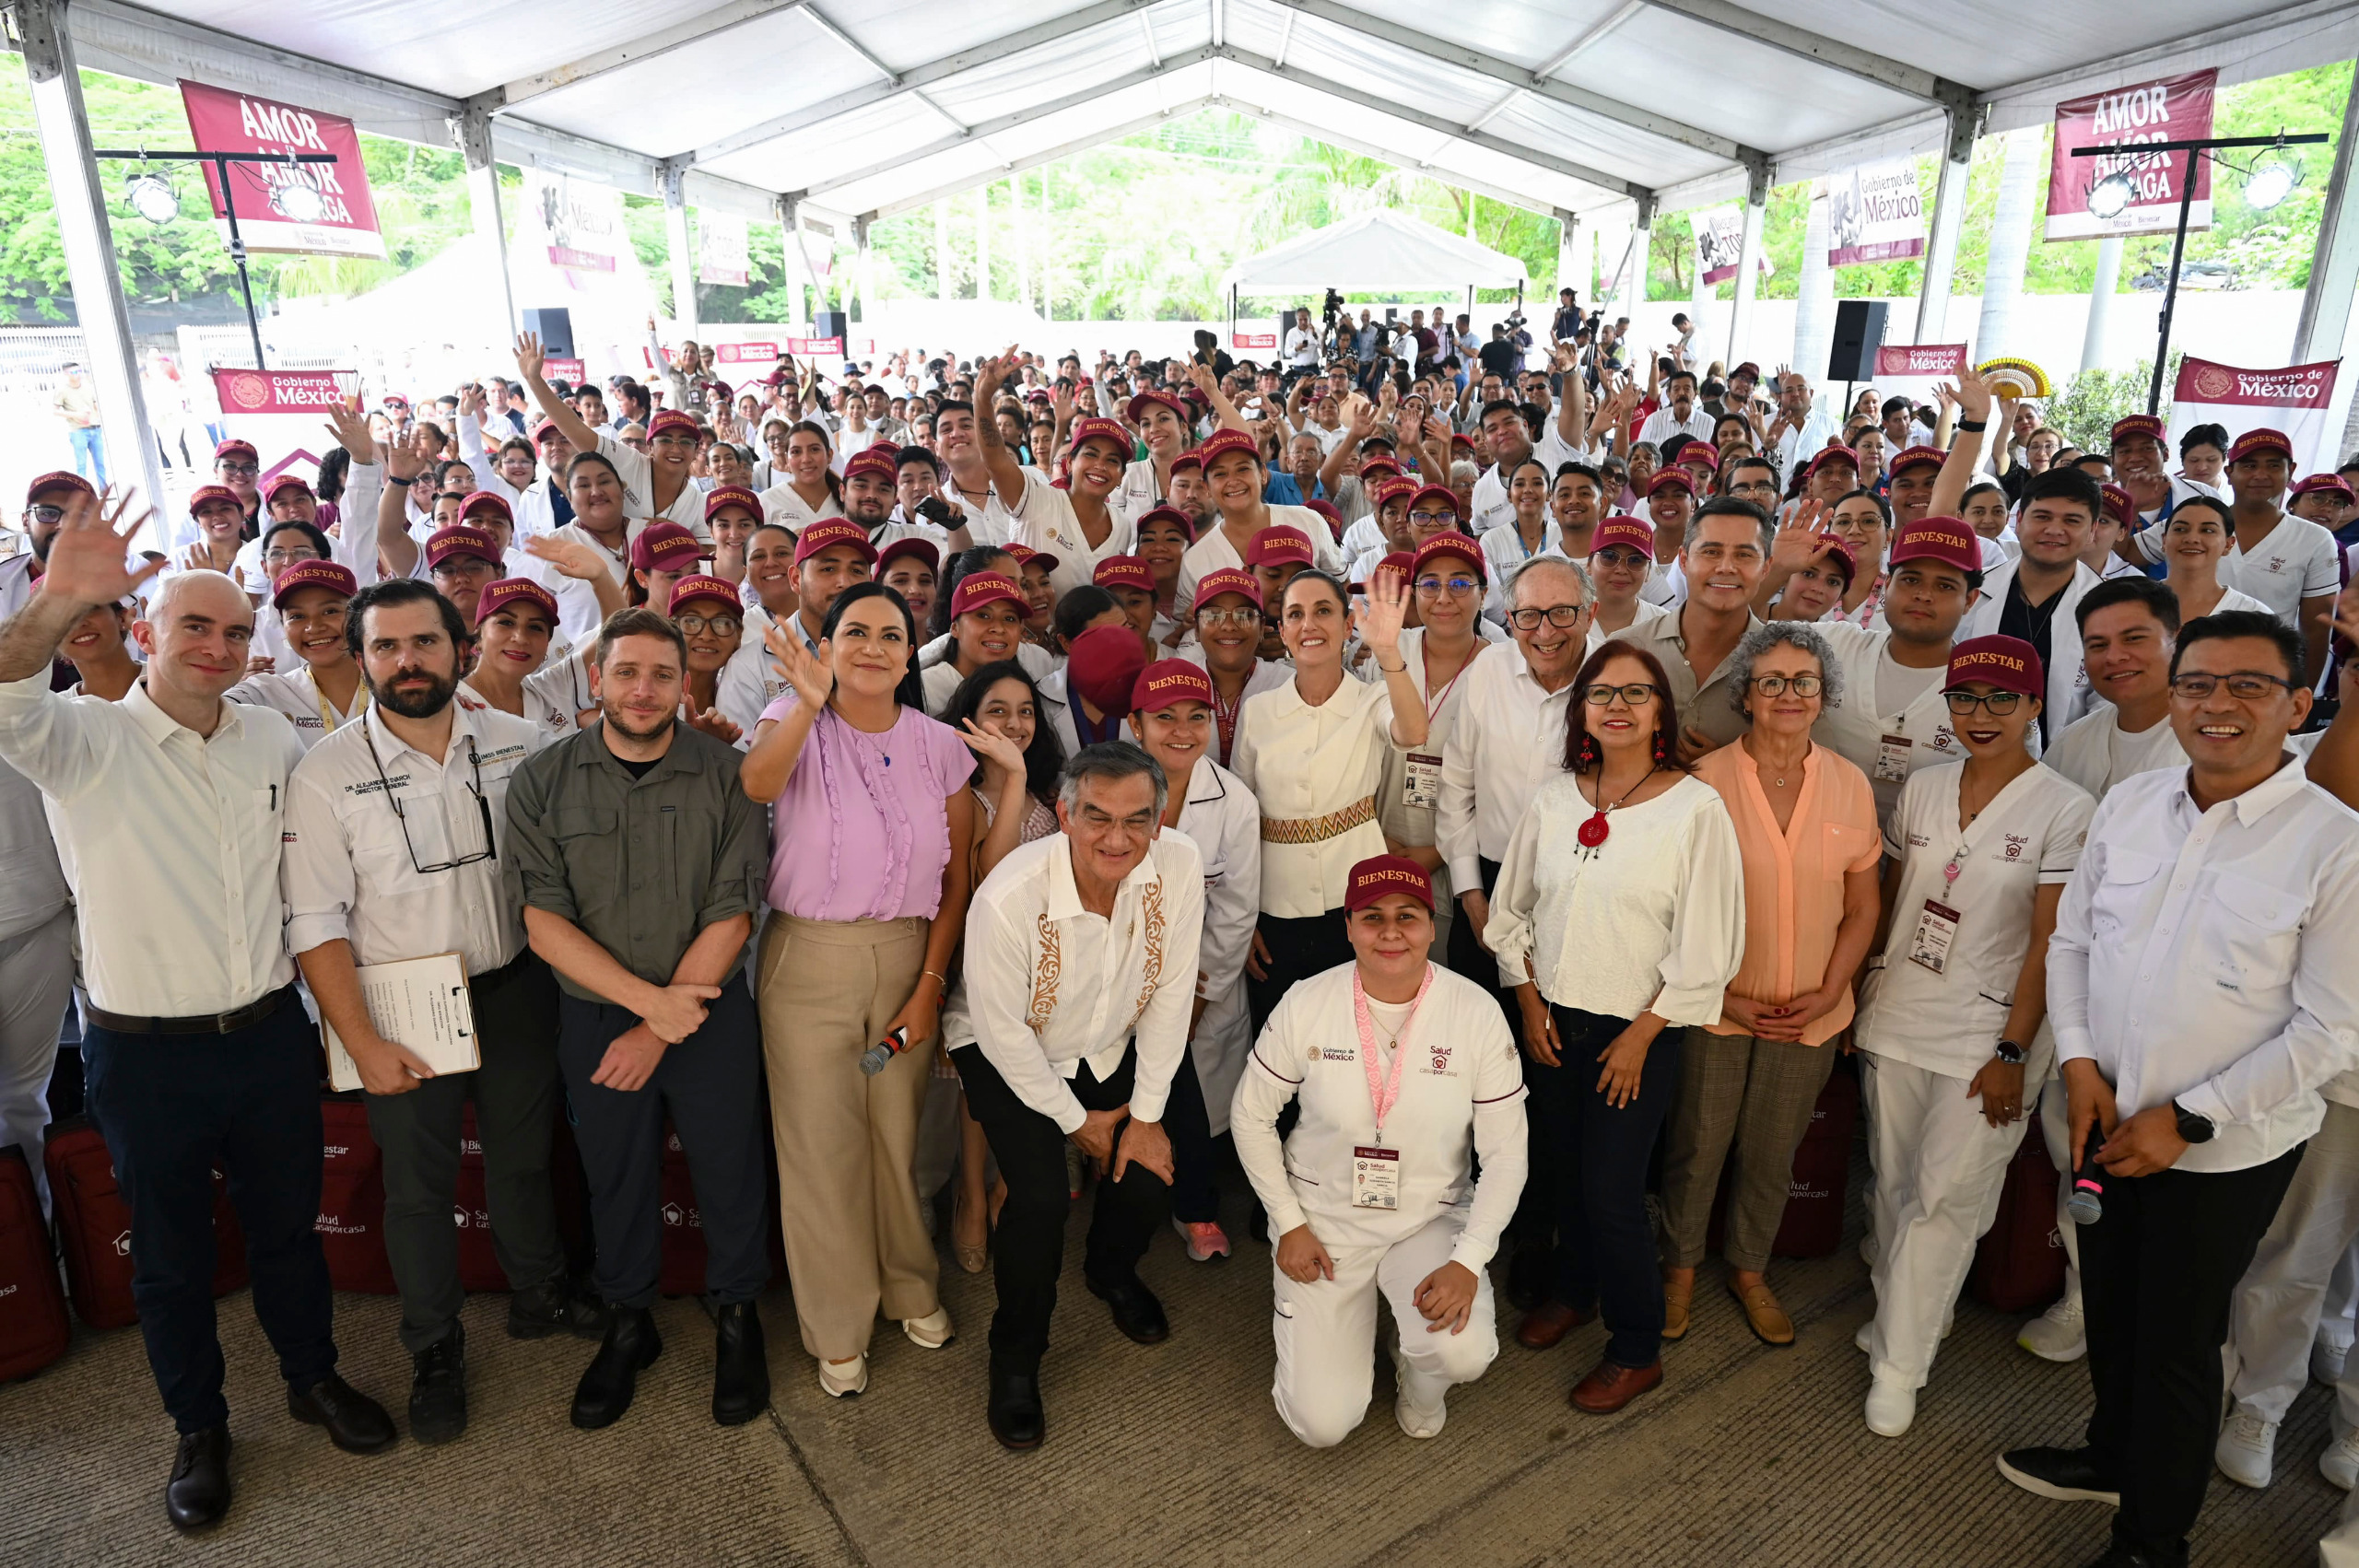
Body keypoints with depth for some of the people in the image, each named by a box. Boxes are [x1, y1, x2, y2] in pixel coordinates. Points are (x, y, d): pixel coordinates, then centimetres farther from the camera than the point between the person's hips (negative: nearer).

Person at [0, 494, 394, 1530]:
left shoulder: (275, 742, 3)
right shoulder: (86, 742, -10)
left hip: (270, 1035, 3)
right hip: (145, 1054, -3)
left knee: (288, 1226, 19)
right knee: (170, 1253, 15)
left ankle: (313, 1377, 40)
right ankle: (198, 1428, 35)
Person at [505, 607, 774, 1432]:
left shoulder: (724, 775, -8)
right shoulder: (542, 781, -5)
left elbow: (731, 916, -10)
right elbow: (544, 923, -8)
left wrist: (657, 1031, -13)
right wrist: (648, 998, -17)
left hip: (712, 1012, -1)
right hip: (595, 1016, 1)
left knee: (728, 1170, 10)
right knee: (616, 1177, 16)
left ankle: (736, 1317, 34)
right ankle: (628, 1325, 38)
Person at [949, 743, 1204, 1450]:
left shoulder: (1179, 866, -24)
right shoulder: (1008, 899, -35)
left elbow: (1171, 994, -12)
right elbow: (1003, 1032, -21)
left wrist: (1146, 1113, -8)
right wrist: (1076, 1121, -10)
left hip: (1113, 1051, 4)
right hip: (1010, 1061, -4)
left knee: (1153, 1177, -4)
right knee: (1040, 1197, -19)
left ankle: (1112, 1272, 33)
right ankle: (1015, 1359, 9)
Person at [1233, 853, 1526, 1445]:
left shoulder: (1476, 1014, -13)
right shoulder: (1306, 1005, -13)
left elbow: (1505, 1152, -7)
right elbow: (1252, 1114, -1)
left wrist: (1469, 1262, -16)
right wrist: (1289, 1224, -4)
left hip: (1431, 1218, 0)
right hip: (1323, 1218, 0)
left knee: (1463, 1355, -28)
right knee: (1322, 1425, -6)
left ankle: (1419, 1378, 12)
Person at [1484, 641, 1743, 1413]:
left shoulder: (1696, 808, -11)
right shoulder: (1552, 798, 1)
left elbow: (1705, 946, -11)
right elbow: (1513, 909, 9)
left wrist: (1640, 1035, -10)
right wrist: (1530, 1003, 2)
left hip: (1637, 1030, -4)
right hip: (1553, 1022, 4)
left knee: (1611, 1191, -1)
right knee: (1561, 1171, 16)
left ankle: (1636, 1352, 21)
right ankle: (1573, 1291, 43)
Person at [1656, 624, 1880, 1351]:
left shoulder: (1850, 785, -1)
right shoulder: (1707, 780, -11)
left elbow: (1862, 907, 6)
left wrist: (1829, 992, -4)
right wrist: (1724, 995, -11)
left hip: (1809, 1014, 3)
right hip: (1716, 1008, -2)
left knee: (1771, 1155, 17)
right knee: (1696, 1149, 9)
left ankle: (1749, 1268, 40)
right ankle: (1680, 1266, 34)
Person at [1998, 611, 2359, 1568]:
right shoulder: (2127, 807, -1)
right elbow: (2070, 942, 7)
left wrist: (2186, 1121, -15)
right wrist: (2079, 1063, -5)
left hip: (2226, 1150, -4)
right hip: (2107, 1121, 4)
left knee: (2178, 1343, 12)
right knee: (2109, 1307, 22)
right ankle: (2113, 1454, 48)